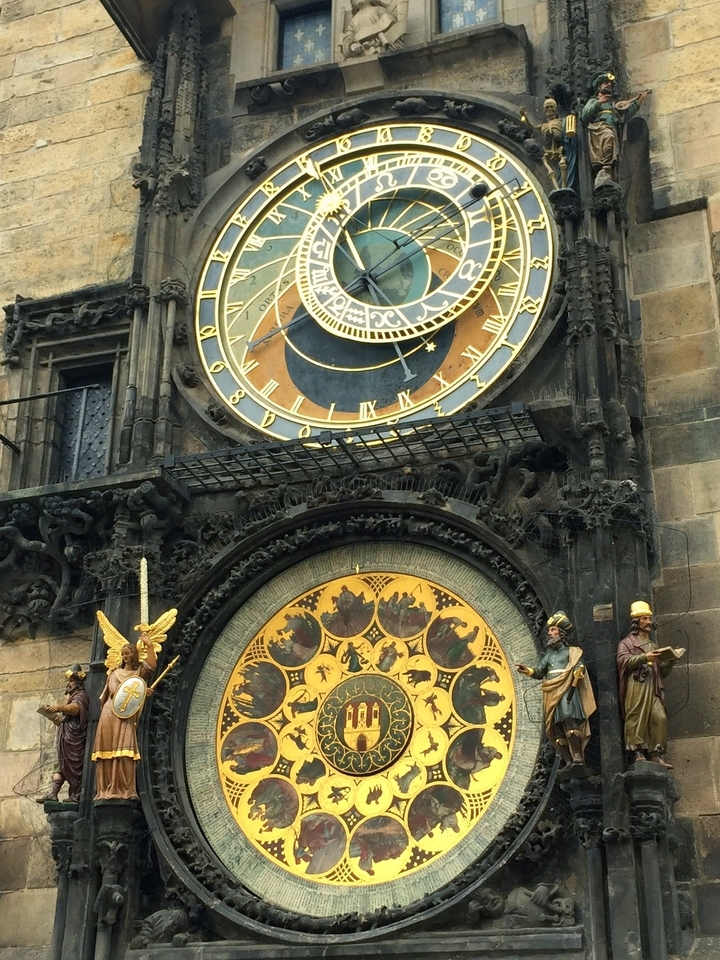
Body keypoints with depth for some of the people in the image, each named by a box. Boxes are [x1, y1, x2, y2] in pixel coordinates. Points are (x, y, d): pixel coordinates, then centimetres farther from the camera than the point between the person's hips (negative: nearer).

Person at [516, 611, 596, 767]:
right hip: (552, 696, 6)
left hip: (567, 693, -6)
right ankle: (570, 762, 1)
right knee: (556, 730, -1)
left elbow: (579, 670, -4)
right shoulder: (549, 655, 24)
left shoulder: (572, 652, 8)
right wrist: (527, 670, -3)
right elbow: (539, 672, 16)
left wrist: (572, 689, -18)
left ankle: (578, 758, -24)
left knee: (570, 721, -24)